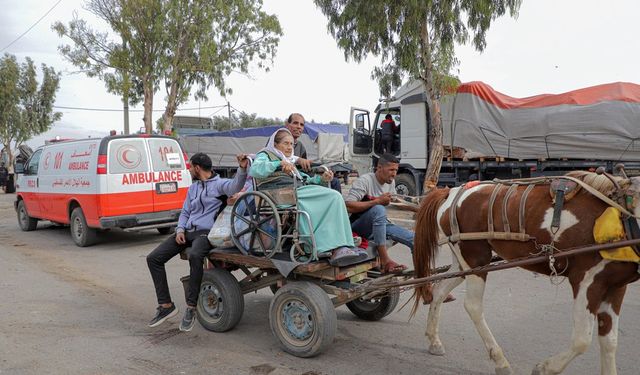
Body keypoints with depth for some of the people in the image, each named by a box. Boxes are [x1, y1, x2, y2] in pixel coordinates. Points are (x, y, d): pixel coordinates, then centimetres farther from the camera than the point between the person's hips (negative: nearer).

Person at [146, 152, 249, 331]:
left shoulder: (219, 184, -1)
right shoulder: (193, 188, 24)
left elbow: (235, 187, -22)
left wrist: (242, 168, -40)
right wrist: (180, 230, 6)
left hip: (205, 232, -8)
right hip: (187, 231, 8)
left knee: (194, 256, -40)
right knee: (153, 258, -4)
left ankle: (191, 308, -27)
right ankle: (166, 305, 2)